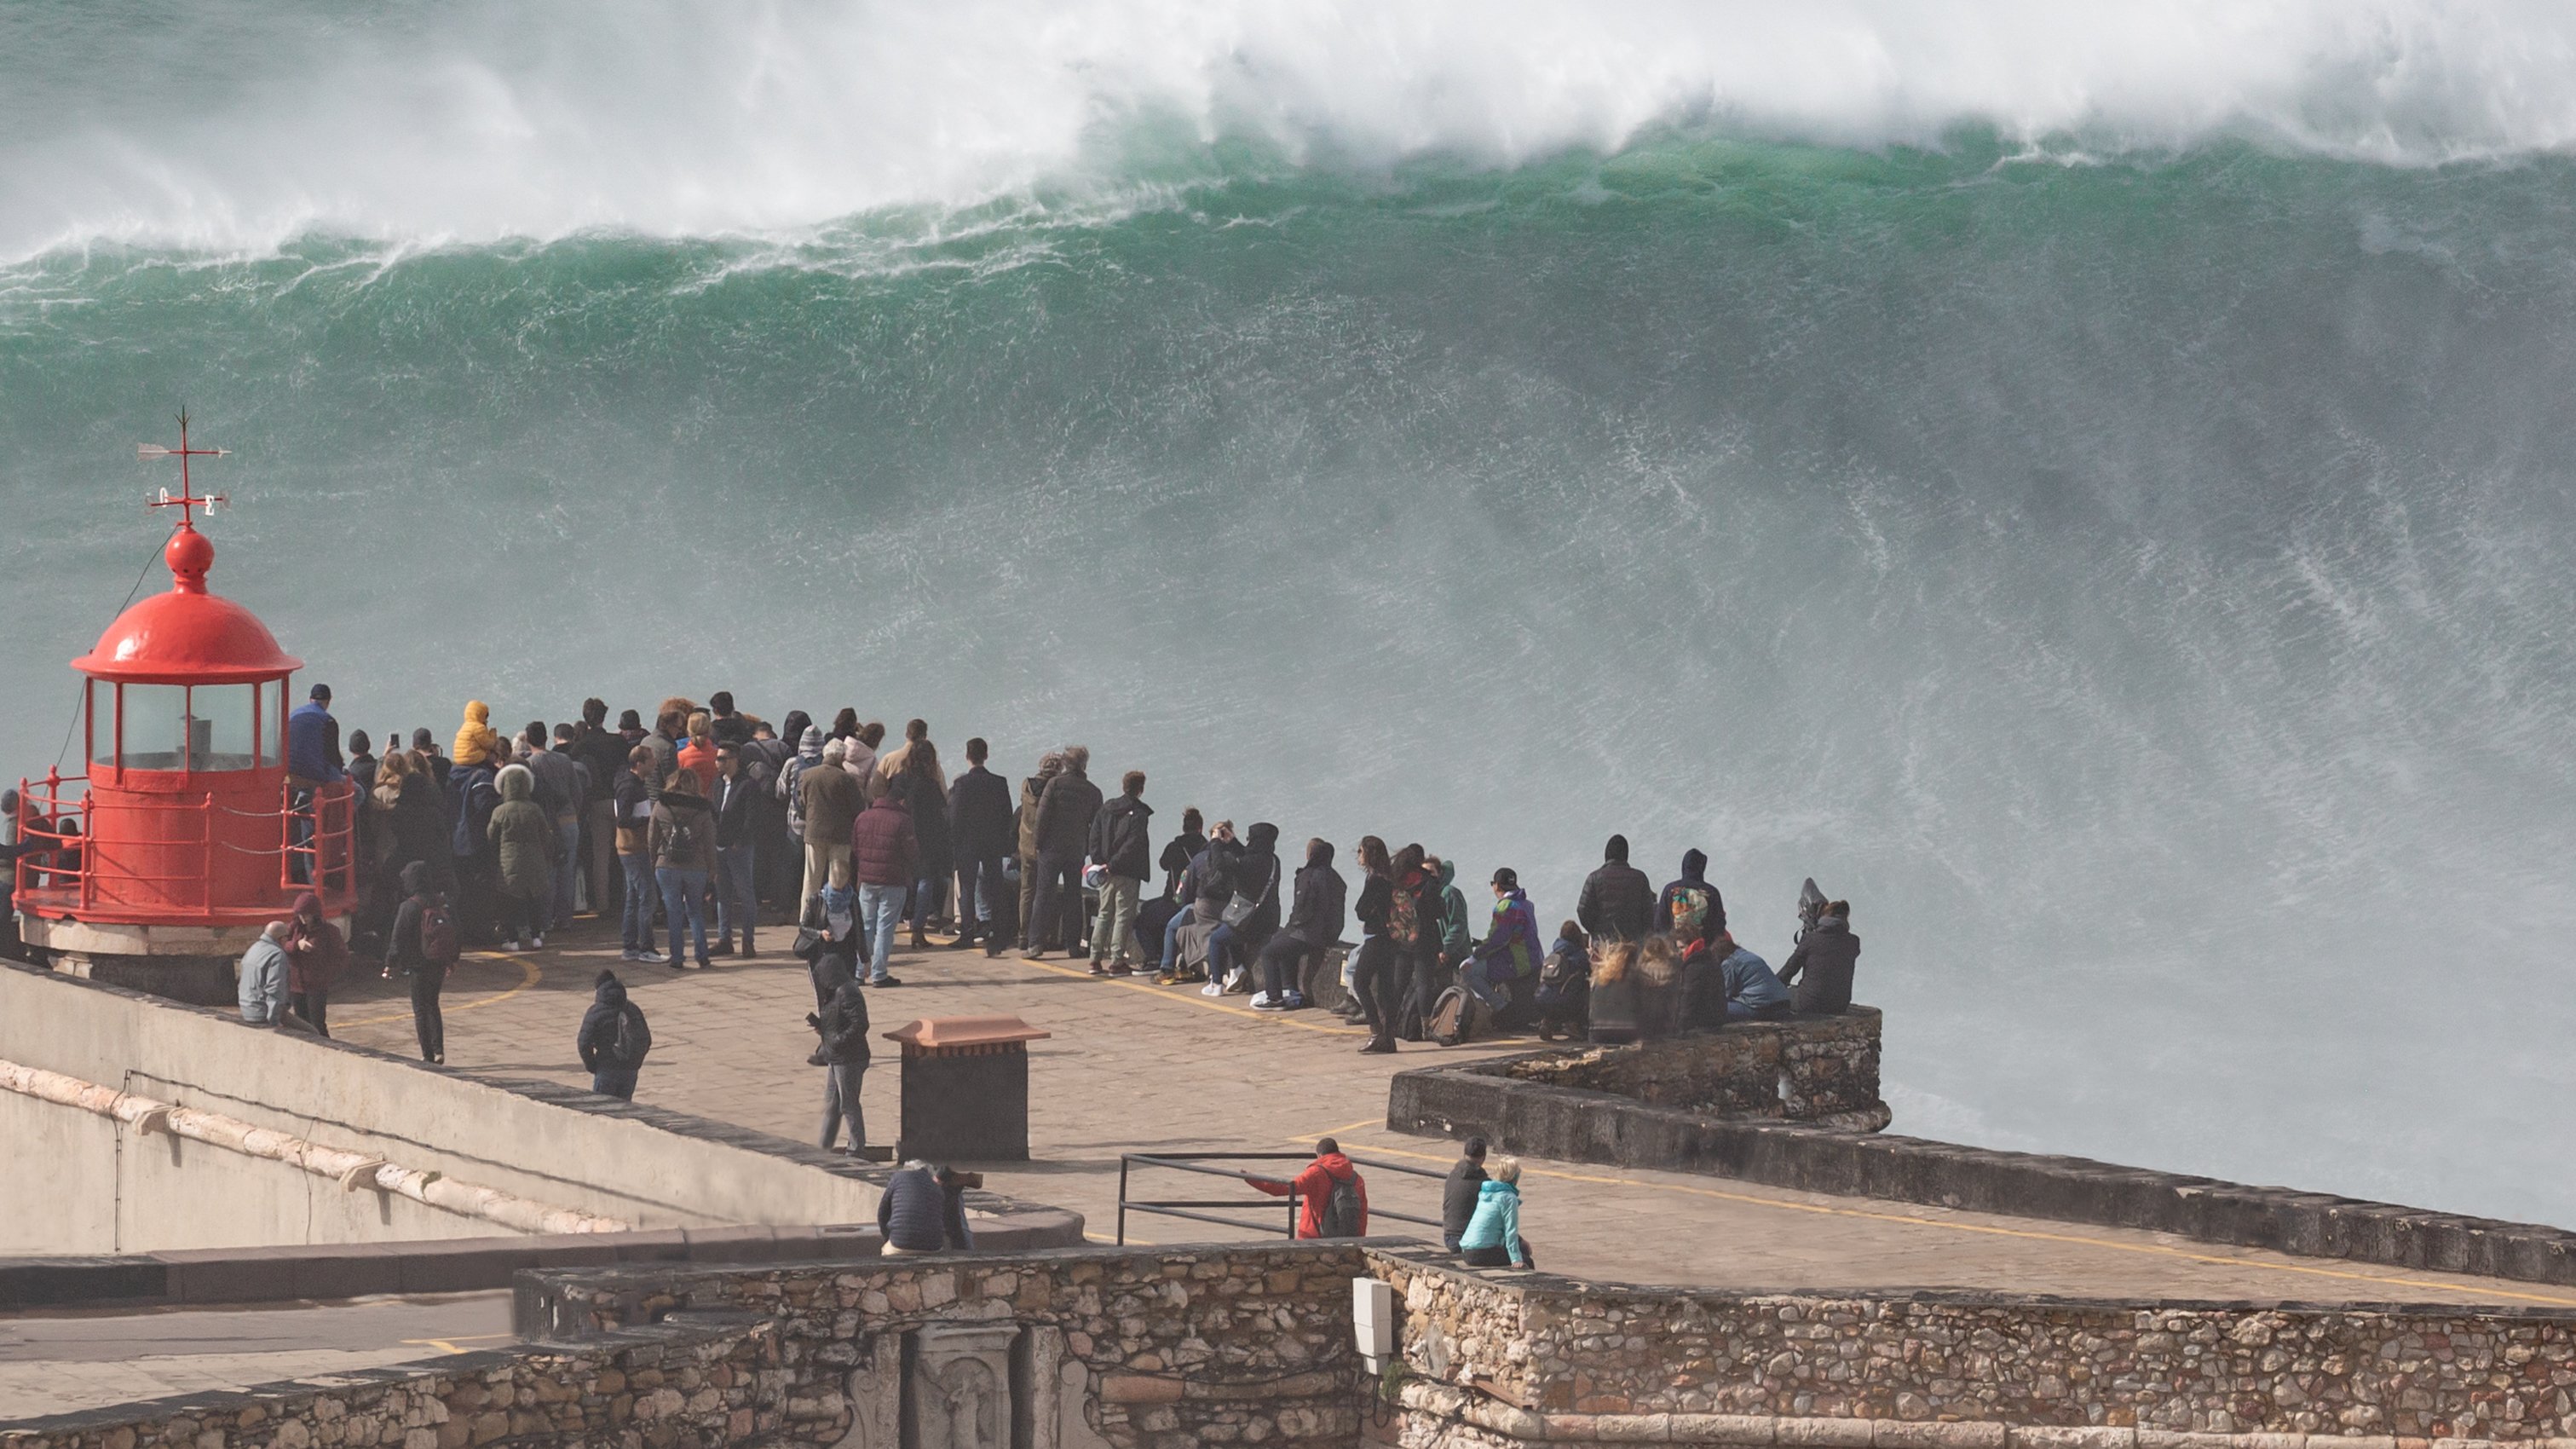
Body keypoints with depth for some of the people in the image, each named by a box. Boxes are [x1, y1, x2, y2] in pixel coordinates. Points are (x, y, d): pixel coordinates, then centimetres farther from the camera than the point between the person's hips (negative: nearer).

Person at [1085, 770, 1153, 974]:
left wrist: (1099, 862, -1)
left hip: (1107, 873, 5)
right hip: (1128, 873, -5)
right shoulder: (1139, 813, -9)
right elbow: (1133, 843, -17)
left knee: (1104, 914, 12)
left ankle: (1096, 959, 9)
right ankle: (1117, 961, -4)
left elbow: (1094, 837, 4)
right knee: (1123, 915, -1)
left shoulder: (1106, 809, 9)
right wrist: (1114, 864, -14)